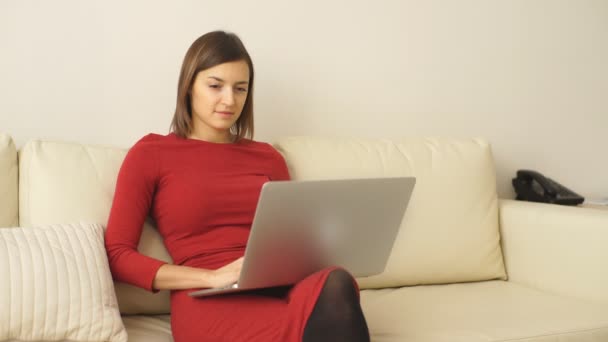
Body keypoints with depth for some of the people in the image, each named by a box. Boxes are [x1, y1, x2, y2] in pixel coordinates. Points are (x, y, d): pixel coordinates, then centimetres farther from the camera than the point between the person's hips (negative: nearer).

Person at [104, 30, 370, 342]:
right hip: (210, 304, -5)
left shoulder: (268, 157, 21)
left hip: (277, 290, 5)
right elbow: (117, 255, 0)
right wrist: (213, 277, -11)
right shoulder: (150, 154, 8)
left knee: (334, 283, -34)